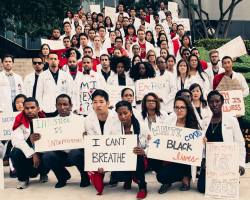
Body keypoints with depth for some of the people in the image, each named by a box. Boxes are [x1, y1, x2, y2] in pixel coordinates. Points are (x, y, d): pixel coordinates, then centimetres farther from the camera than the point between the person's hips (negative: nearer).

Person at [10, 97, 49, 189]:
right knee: (15, 153, -31)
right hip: (27, 155, -1)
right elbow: (16, 140, -24)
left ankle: (43, 173, 9)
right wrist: (33, 154, -34)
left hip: (42, 153, 1)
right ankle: (23, 178, -1)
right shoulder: (20, 121, -9)